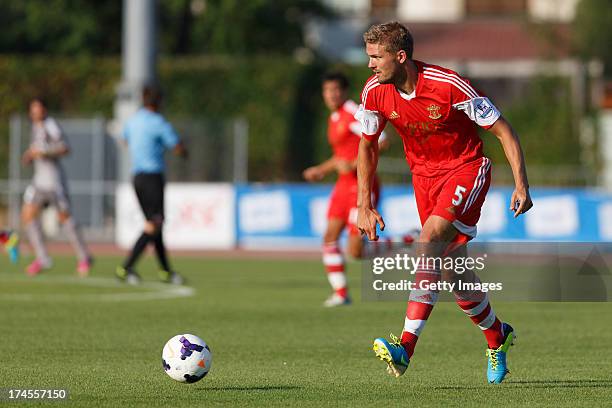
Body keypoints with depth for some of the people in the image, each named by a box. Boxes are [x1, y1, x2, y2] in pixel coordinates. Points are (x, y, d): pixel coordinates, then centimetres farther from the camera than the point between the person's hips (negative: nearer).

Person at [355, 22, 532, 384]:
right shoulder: (374, 92, -8)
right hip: (424, 175, 6)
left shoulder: (449, 85, -24)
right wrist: (365, 205, 5)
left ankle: (406, 347, -36)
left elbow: (503, 129, -15)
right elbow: (368, 146, 10)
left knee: (431, 239, -28)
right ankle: (497, 337, 33)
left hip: (467, 168, -6)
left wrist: (521, 184, -21)